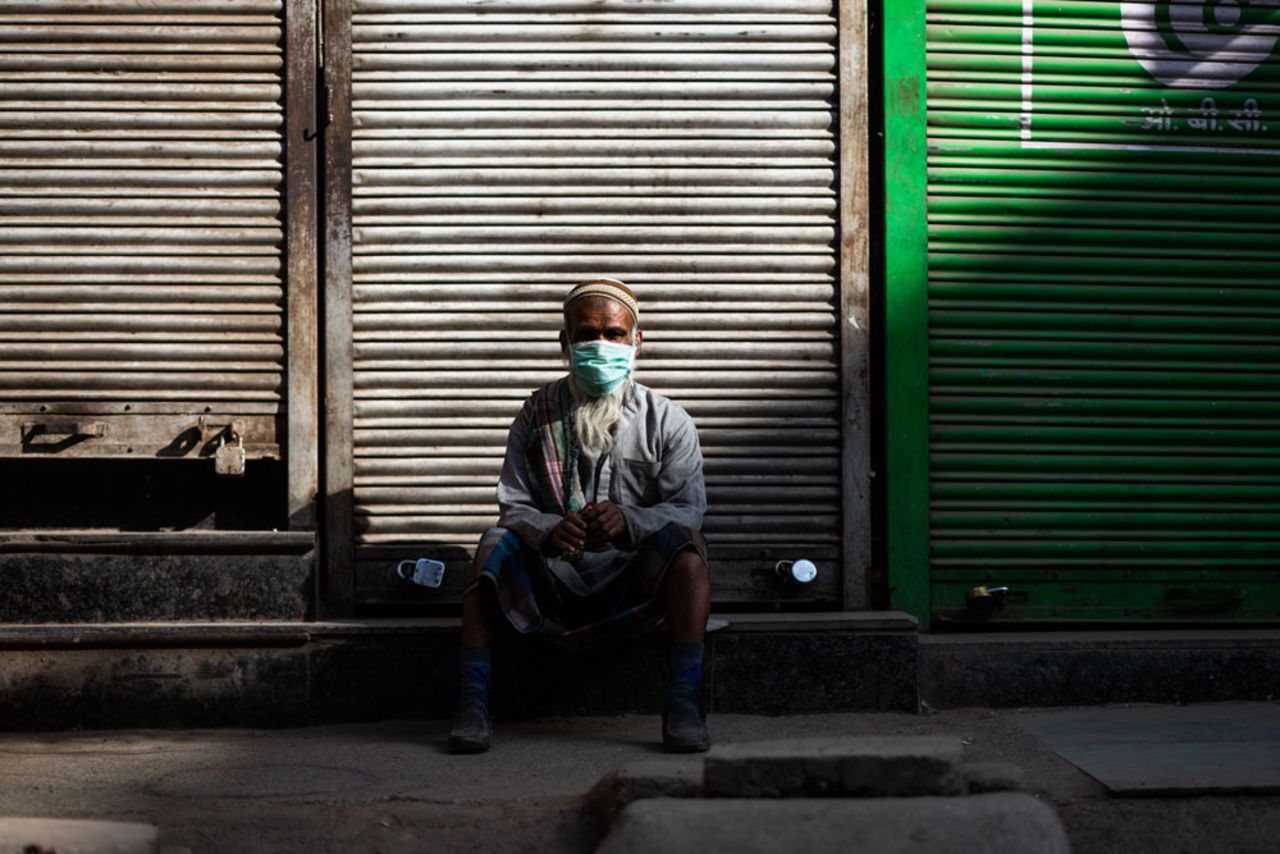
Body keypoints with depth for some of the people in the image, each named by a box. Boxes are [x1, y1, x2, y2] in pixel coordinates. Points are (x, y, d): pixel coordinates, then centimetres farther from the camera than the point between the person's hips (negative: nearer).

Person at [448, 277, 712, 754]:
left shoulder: (667, 422, 2)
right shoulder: (537, 415, 5)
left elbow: (688, 507, -10)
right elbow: (514, 505, -3)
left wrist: (628, 521, -31)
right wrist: (549, 531, -28)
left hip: (636, 579, -1)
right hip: (555, 577, 1)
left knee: (685, 546, -30)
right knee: (496, 544, -26)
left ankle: (682, 705, -31)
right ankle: (472, 703, -26)